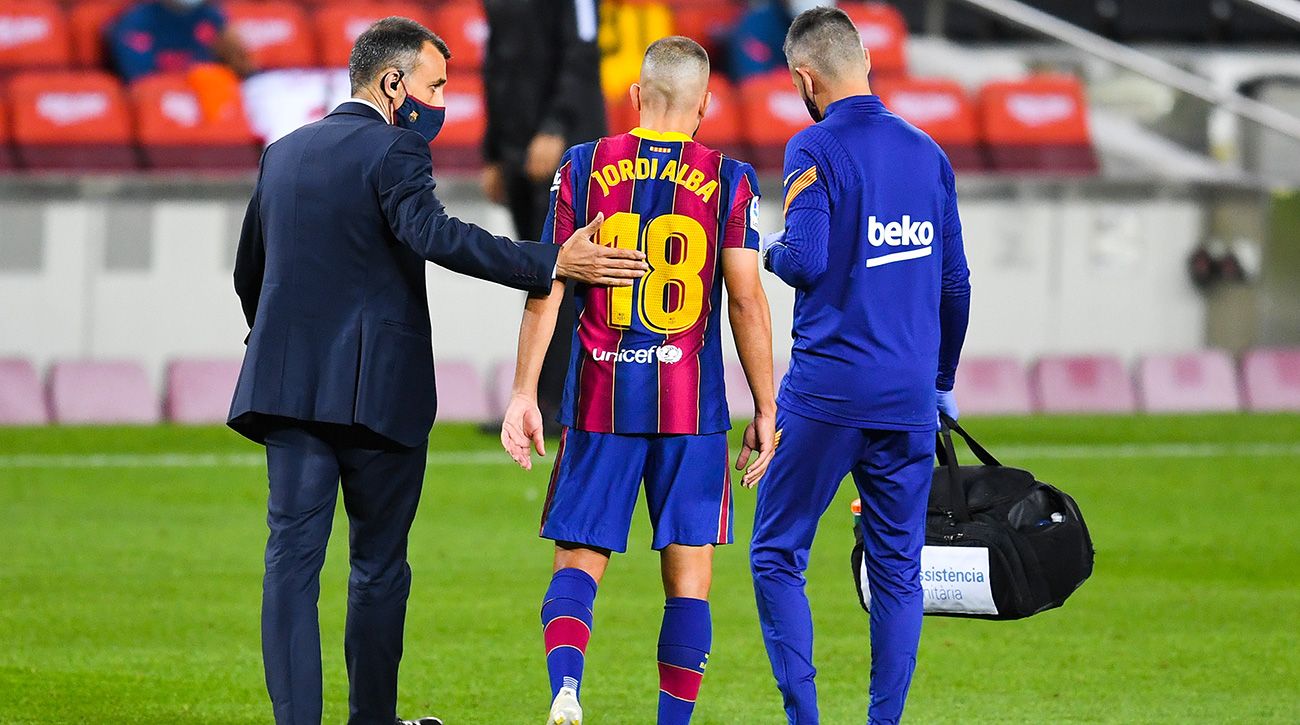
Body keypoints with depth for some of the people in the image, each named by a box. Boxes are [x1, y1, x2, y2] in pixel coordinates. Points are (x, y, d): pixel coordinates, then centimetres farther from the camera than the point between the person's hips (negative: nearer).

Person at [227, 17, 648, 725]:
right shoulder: (394, 152, -8)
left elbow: (248, 274, 23)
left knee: (292, 556, 1)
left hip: (287, 382, 5)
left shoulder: (282, 154, 14)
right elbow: (431, 234, -26)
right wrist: (553, 264, -30)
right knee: (379, 562, 8)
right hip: (378, 389, -5)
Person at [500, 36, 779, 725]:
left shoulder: (583, 168, 3)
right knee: (688, 575, 6)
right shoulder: (727, 180, -1)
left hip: (599, 400, 1)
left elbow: (545, 289, 0)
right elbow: (746, 303, -1)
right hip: (691, 403, -1)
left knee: (578, 563, 4)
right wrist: (765, 412, 5)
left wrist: (523, 394, 3)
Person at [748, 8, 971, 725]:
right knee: (898, 570, 9)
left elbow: (806, 262, -19)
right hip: (910, 397, 5)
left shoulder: (815, 150, -8)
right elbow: (955, 281, 14)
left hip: (828, 391, -5)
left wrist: (773, 253, 5)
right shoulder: (927, 152, 10)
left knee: (777, 555, 5)